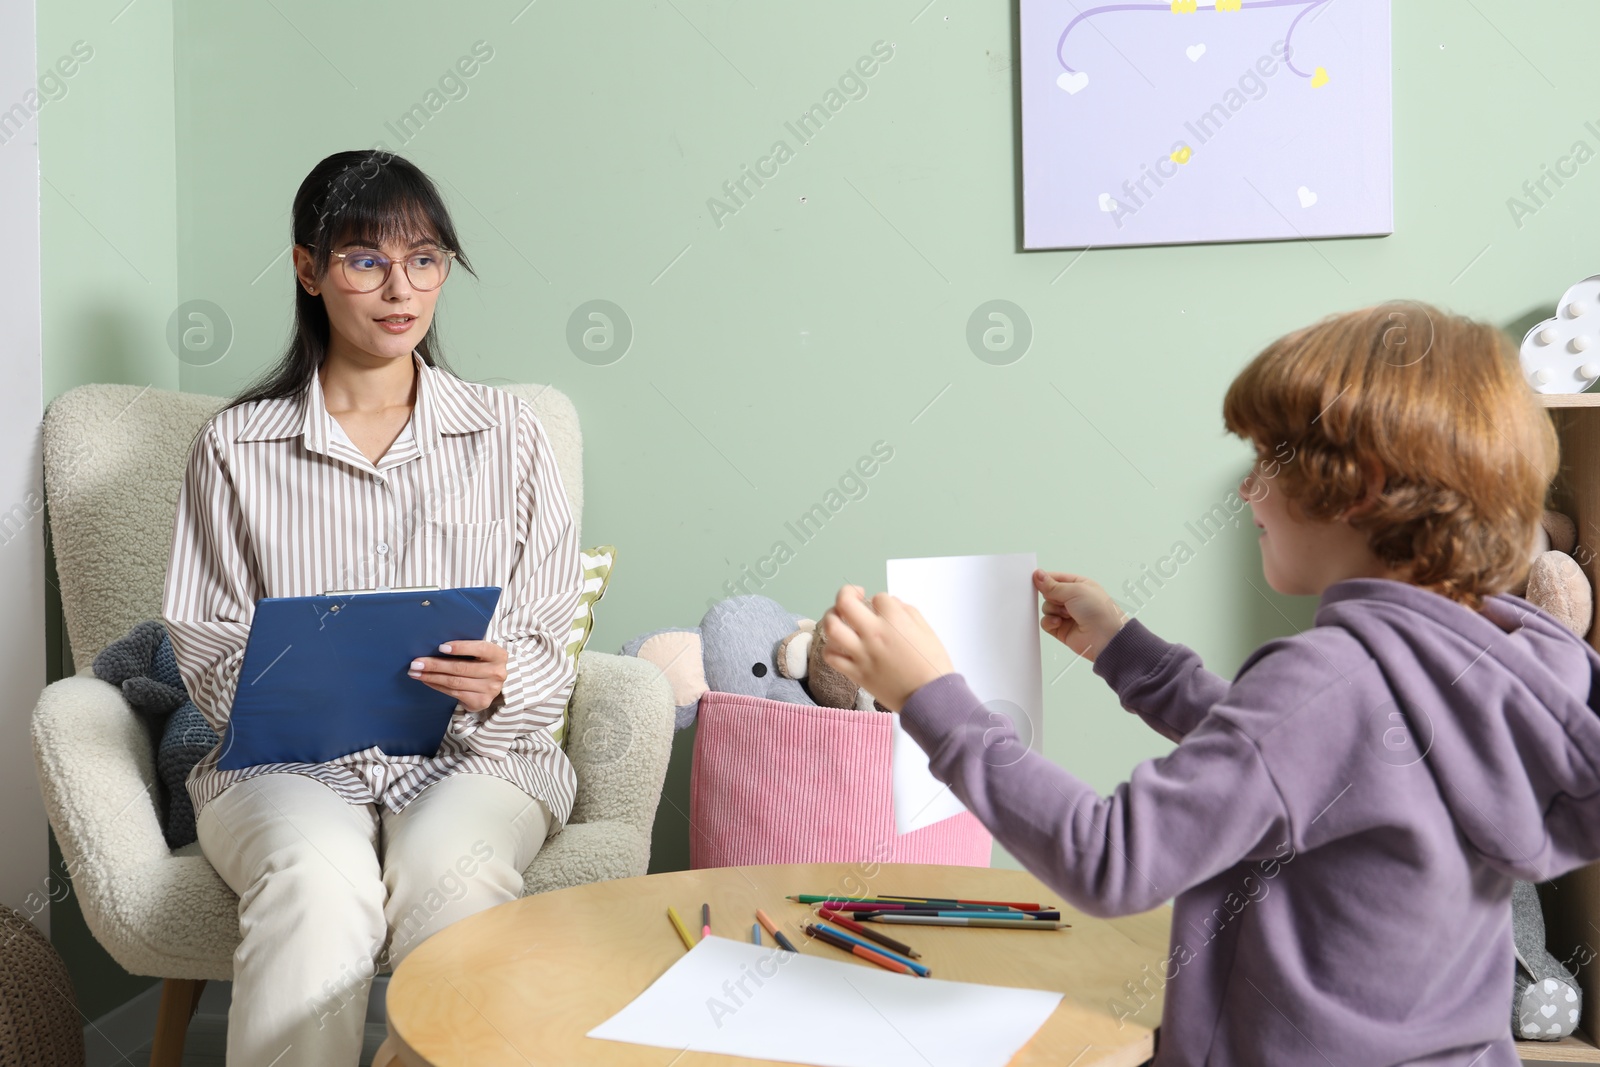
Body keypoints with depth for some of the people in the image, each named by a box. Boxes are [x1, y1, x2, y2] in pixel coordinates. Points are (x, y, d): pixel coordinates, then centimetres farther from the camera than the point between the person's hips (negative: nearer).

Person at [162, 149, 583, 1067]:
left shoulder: (509, 434, 8)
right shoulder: (236, 448, 7)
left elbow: (553, 648, 6)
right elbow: (207, 653, 7)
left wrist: (498, 682, -17)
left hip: (479, 751, 1)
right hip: (288, 759, 0)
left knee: (450, 872, -34)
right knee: (319, 883, -34)